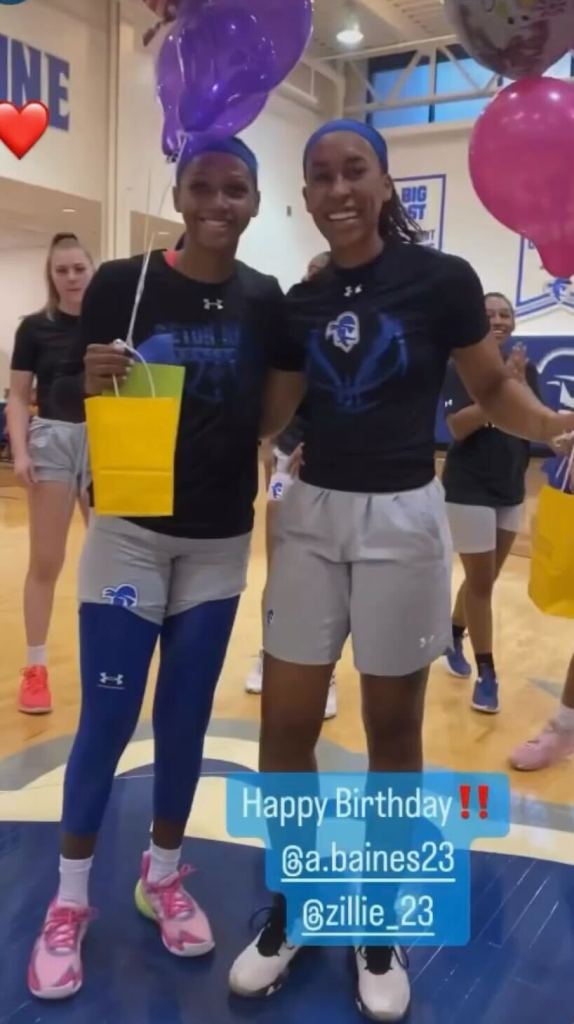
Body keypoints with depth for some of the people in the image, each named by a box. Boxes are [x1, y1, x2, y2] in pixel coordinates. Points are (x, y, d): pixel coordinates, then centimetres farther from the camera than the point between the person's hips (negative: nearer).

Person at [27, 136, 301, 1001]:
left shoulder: (266, 299, 1)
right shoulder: (123, 282, -7)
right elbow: (64, 394, -4)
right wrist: (91, 379, -24)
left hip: (221, 538, 3)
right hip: (130, 527, -2)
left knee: (187, 714, 12)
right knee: (108, 716, 2)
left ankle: (163, 877, 33)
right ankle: (70, 900, 22)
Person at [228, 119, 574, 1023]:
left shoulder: (442, 280, -6)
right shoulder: (299, 303, 6)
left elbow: (494, 390, 1)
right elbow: (271, 415, 12)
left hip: (402, 519, -3)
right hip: (311, 516, 4)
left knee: (392, 727, 9)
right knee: (284, 726, 5)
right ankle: (290, 909, 29)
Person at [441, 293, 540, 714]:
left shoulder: (525, 368, 5)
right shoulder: (462, 367, -10)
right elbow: (458, 427, -22)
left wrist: (519, 385, -19)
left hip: (512, 490, 6)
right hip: (469, 489, -6)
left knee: (484, 579, 16)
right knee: (481, 582, -2)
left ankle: (453, 638, 38)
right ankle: (487, 675, 7)